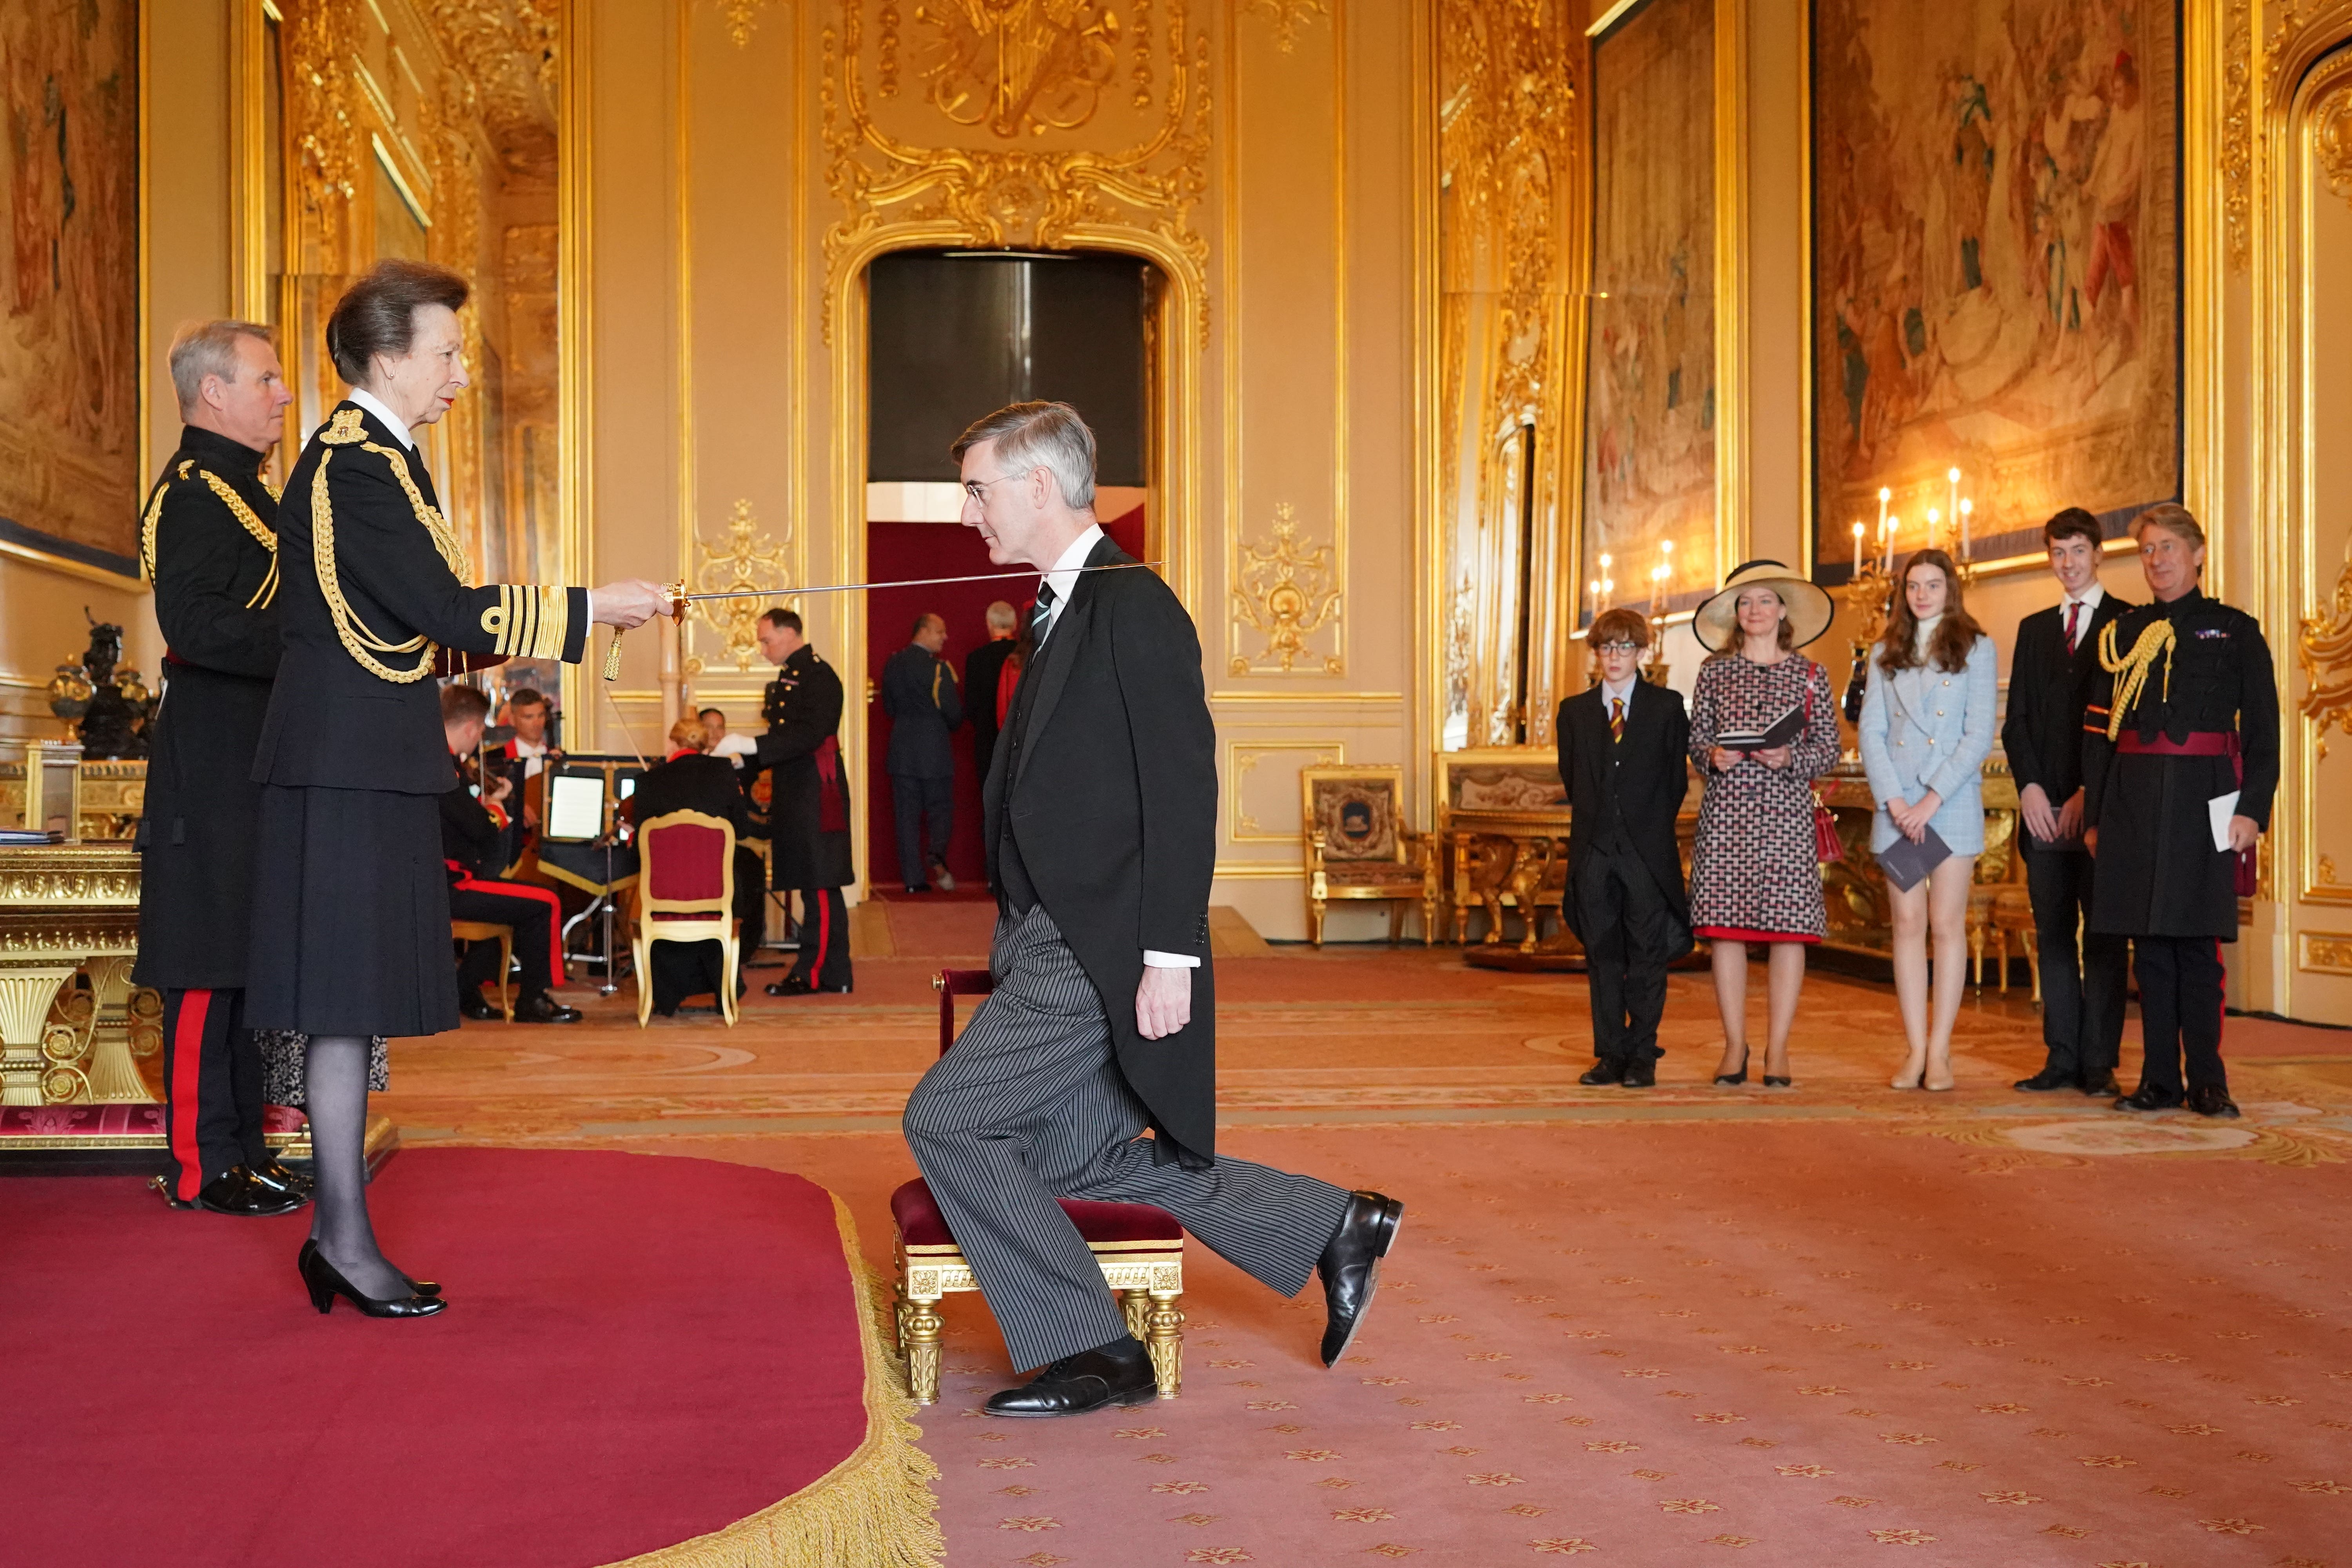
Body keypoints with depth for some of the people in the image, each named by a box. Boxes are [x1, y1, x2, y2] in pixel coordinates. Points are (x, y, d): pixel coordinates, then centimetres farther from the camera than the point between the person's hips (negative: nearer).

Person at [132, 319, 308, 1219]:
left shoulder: (241, 488, 20)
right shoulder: (194, 488, -12)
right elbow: (193, 622, -24)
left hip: (254, 763, 10)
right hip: (215, 766, -10)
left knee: (245, 959, 13)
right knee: (209, 964, -5)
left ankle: (240, 1145, 20)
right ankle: (201, 1164, 2)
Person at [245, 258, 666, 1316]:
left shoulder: (371, 455, 18)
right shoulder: (354, 464, -15)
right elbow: (444, 610, -19)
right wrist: (586, 608, -13)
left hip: (367, 763, 10)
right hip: (347, 766, -10)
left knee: (352, 1004, 11)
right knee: (345, 1000, -6)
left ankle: (338, 1232, 18)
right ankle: (346, 1239, 1)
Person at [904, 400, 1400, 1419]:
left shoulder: (1132, 606, -13)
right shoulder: (1068, 609, 16)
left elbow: (1183, 790, -18)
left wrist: (1170, 957, -21)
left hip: (1101, 953, -10)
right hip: (1058, 947, 10)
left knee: (946, 1119, -8)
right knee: (1072, 1160, 14)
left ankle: (1085, 1353, 4)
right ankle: (1335, 1230, 24)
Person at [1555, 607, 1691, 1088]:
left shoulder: (1667, 706, 4)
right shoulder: (1574, 711, 11)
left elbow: (1678, 778, 5)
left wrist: (1652, 827, 5)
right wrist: (1595, 821, 12)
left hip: (1648, 850, -2)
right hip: (1593, 850, 3)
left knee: (1647, 955, -1)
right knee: (1602, 957, 5)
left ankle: (1642, 1057, 5)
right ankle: (1610, 1055, 11)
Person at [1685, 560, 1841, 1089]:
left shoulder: (1810, 675, 8)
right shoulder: (1715, 673, 10)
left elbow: (1829, 748, 6)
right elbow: (1696, 738, 12)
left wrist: (1790, 758, -12)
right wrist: (1713, 758, -9)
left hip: (1786, 812, -1)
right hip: (1726, 812, 1)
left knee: (1789, 926, -3)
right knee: (1725, 926, -1)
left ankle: (1778, 1049, 4)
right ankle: (1735, 1046, 9)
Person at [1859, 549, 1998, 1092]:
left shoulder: (1976, 650, 3)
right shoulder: (1886, 655, 12)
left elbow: (1979, 736, -5)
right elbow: (1871, 732, 6)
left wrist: (1932, 800, -12)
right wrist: (1894, 800, -7)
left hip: (1953, 800, -3)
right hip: (1896, 804, 3)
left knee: (1947, 924, -2)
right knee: (1908, 924, 2)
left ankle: (1940, 1051, 1)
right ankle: (1915, 1050, 5)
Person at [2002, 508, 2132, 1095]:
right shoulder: (2034, 629, 18)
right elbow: (2017, 720, 14)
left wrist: (2091, 794, -9)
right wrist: (2029, 787, 0)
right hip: (2044, 805, 5)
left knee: (2104, 936, -3)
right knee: (2053, 935, 5)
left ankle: (2100, 1063, -1)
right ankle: (2062, 1058, 8)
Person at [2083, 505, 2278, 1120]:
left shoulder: (2235, 631, 7)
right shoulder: (2123, 633, 14)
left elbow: (2263, 731, 3)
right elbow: (2097, 730, 12)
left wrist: (2252, 810, -8)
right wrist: (2094, 814, 6)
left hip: (2202, 801, -2)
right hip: (2132, 802, 3)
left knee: (2197, 942, -3)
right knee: (2149, 943, 3)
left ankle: (2207, 1081, 4)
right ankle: (2159, 1080, 9)